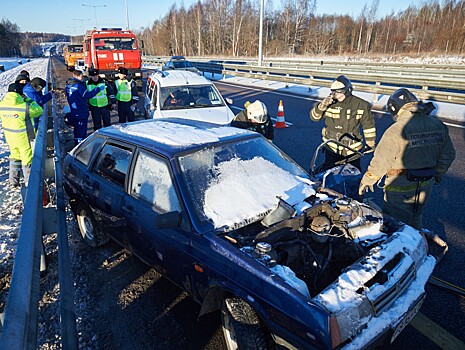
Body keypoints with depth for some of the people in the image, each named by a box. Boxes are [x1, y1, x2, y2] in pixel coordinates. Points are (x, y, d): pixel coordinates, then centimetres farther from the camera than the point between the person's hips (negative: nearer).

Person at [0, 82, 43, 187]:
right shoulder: (25, 106, -24)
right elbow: (39, 110, -10)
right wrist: (29, 101, 1)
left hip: (9, 136, 6)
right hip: (23, 137, -5)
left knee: (15, 156, 23)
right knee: (27, 158, 9)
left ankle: (13, 180, 33)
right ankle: (29, 182, 20)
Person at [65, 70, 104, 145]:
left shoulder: (68, 86, 9)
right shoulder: (78, 86, -19)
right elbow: (87, 95, -26)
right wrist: (98, 89, -24)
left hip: (73, 112, 9)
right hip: (81, 113, -9)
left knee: (77, 129, 21)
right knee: (82, 130, -1)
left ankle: (76, 143, 32)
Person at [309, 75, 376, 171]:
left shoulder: (361, 105, -8)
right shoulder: (329, 103, -8)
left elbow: (368, 125, 3)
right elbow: (314, 117, -9)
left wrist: (370, 144, 8)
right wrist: (322, 105, -29)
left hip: (353, 149, 0)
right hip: (332, 147, 0)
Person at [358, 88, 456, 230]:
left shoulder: (396, 130, -23)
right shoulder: (438, 126, -1)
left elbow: (380, 162, -19)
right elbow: (448, 155, 10)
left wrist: (366, 181, -5)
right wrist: (437, 175, 24)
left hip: (400, 188, -7)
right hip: (426, 186, 7)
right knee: (414, 221, 27)